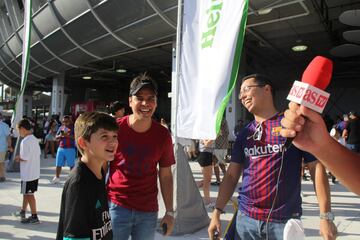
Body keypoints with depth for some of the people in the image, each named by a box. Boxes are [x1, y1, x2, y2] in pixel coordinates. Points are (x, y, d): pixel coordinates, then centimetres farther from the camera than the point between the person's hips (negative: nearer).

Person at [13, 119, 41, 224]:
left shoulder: (25, 141, -19)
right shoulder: (35, 139, 7)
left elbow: (25, 158, -23)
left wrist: (18, 158, -2)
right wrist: (21, 156, 12)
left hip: (28, 174, -8)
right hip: (35, 172, 9)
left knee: (29, 194, 1)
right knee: (26, 193, 22)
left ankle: (34, 217, 7)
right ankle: (23, 211, 36)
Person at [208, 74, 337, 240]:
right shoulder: (244, 133, 7)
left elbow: (317, 168, -6)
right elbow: (232, 175, 8)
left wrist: (326, 216, -11)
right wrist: (217, 211, 1)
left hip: (285, 220, -3)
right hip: (246, 218, 4)